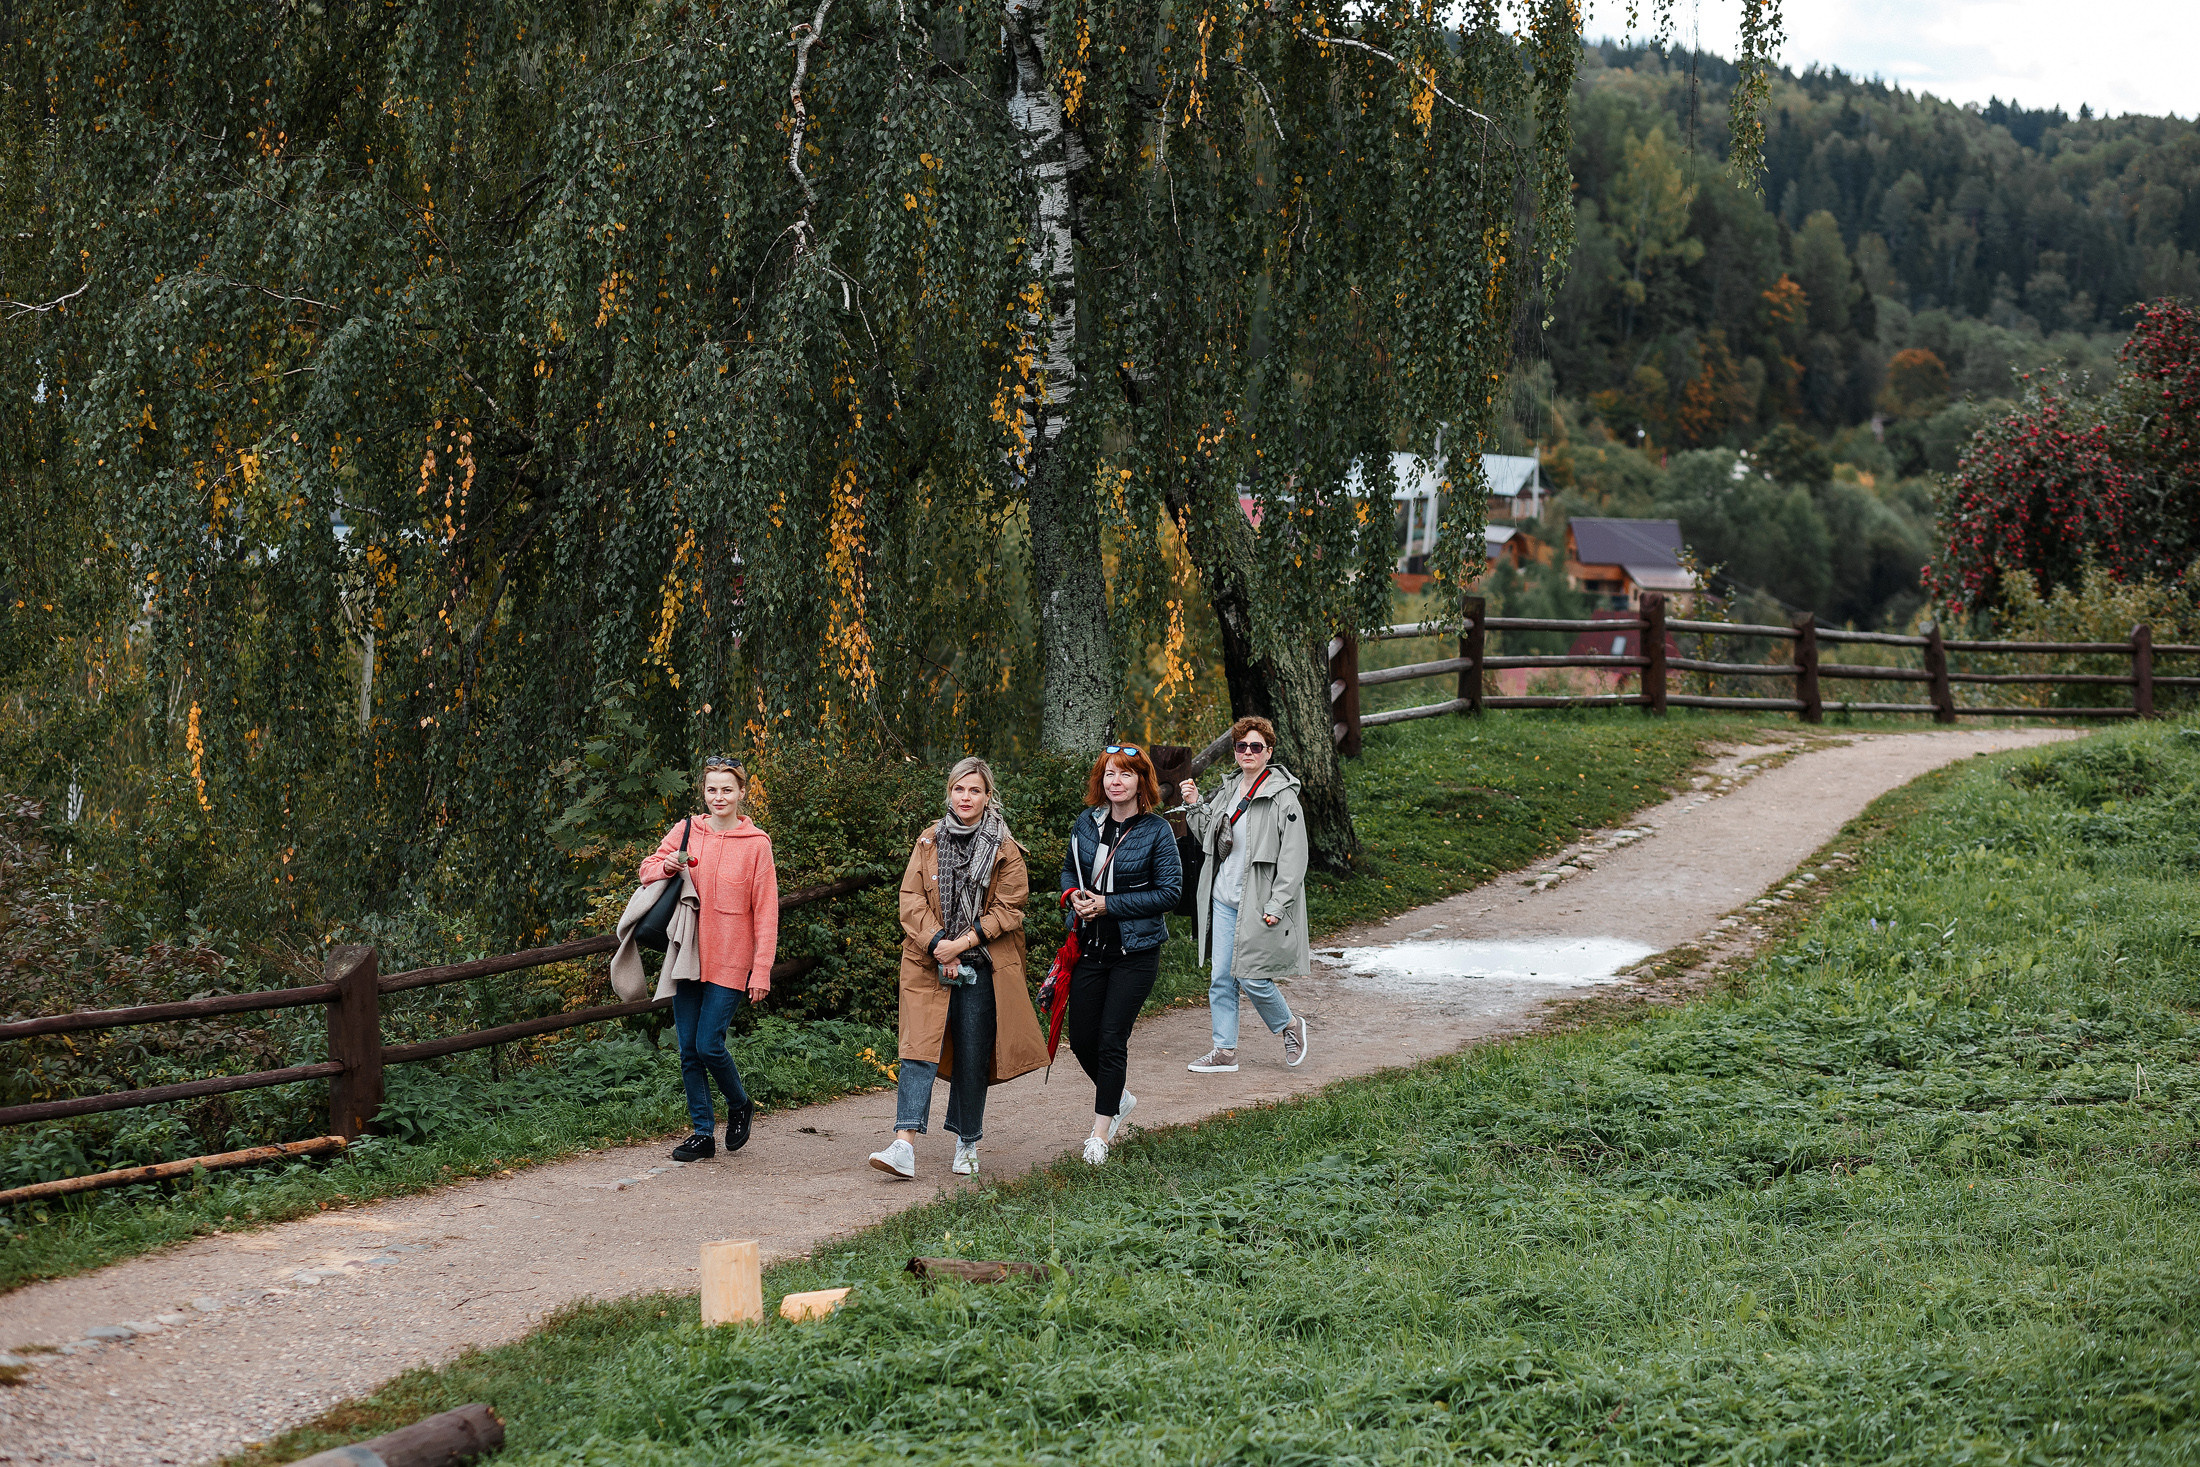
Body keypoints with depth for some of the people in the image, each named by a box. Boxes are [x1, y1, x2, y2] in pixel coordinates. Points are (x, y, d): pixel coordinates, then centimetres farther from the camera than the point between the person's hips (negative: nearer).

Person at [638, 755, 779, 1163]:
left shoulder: (756, 844, -3)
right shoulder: (686, 832, 6)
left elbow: (765, 911, -3)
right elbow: (647, 868, 16)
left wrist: (762, 971, -8)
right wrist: (667, 866, -9)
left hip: (730, 962, -4)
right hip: (687, 957, 4)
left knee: (709, 1045, -9)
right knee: (689, 1050, 4)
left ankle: (739, 1106, 18)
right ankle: (702, 1133, 14)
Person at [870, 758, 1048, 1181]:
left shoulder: (1005, 850, -1)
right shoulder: (929, 842, 6)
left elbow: (1008, 909, -4)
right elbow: (911, 899, 2)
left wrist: (963, 943, -13)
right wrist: (937, 944, -11)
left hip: (982, 966, -1)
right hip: (929, 961, 1)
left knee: (973, 1055, 4)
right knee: (920, 1048, -11)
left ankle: (967, 1145, 21)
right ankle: (905, 1146, -20)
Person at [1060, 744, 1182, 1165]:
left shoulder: (1156, 831, -9)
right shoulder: (1086, 824, 5)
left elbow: (1170, 891, -11)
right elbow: (1069, 869, 20)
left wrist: (1108, 905, -15)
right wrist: (1074, 895, -4)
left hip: (1136, 952, -5)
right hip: (1090, 945, 5)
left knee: (1111, 1038, -6)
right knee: (1082, 1039, 6)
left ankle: (1100, 1134, 4)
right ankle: (1119, 1099, 34)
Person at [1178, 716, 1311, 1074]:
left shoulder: (1283, 798, -10)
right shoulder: (1228, 791, 11)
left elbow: (1293, 859, -13)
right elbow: (1208, 838, 22)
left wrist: (1277, 905, -18)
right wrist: (1195, 806, 5)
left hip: (1259, 903, -7)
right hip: (1223, 899, 7)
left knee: (1251, 978, -5)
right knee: (1221, 978, 6)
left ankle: (1290, 1025, 21)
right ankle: (1225, 1052, 14)